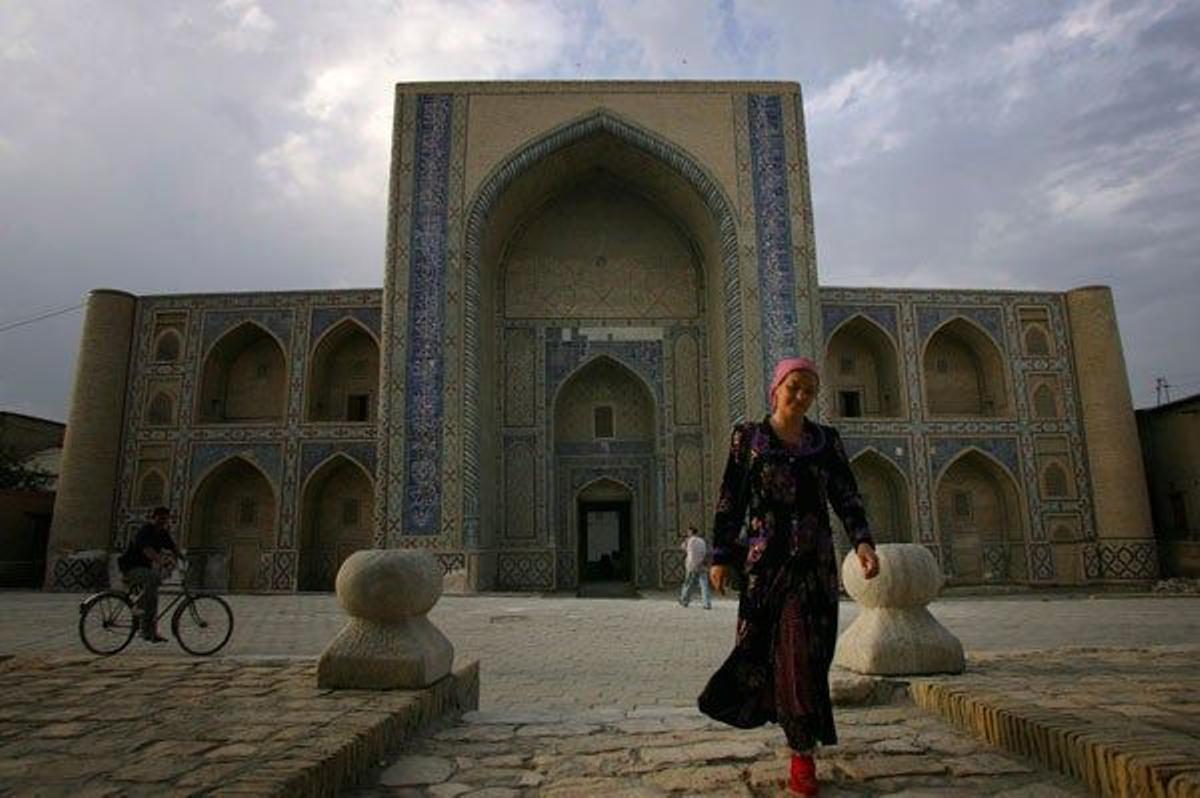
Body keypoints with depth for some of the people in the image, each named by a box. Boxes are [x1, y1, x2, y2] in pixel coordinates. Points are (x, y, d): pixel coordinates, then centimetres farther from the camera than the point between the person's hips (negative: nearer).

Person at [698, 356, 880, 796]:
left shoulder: (826, 439, 9)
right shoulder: (747, 435, 4)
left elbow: (847, 498, 4)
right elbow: (730, 500, 2)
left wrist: (863, 541, -13)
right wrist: (721, 556, -2)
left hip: (813, 558, 1)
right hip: (764, 557, 0)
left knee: (805, 650, -5)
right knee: (763, 643, 4)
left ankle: (803, 753, 6)